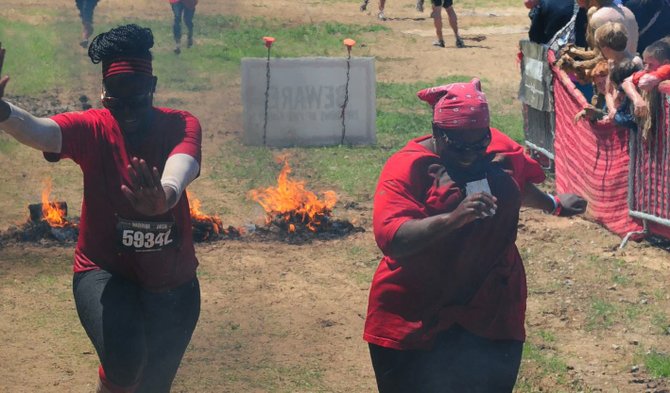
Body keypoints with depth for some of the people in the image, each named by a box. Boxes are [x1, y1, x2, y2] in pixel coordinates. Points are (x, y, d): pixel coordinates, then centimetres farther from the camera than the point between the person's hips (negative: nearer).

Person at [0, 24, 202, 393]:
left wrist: (166, 195, -60)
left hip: (172, 282, 2)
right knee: (124, 361, -29)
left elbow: (181, 167, -35)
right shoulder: (90, 129, -12)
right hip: (104, 270, -2)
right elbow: (37, 131, -34)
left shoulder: (181, 126, -11)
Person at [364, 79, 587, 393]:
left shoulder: (500, 150, 1)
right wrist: (454, 217, -40)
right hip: (416, 321, -4)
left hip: (491, 313, 4)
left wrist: (553, 205, 39)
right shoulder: (407, 168, -16)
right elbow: (391, 240, -30)